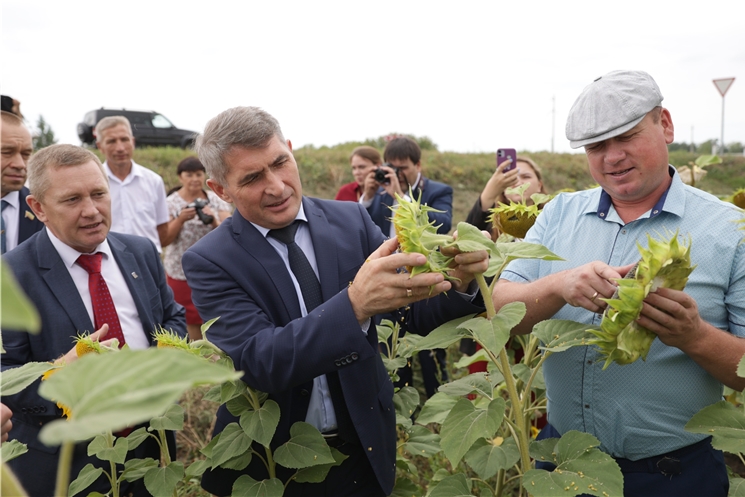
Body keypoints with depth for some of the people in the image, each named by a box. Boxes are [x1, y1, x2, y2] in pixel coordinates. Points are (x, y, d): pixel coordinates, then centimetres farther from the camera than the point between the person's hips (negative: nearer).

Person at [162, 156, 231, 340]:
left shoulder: (216, 200, 2)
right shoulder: (171, 203, -1)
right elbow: (164, 240, -6)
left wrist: (213, 220, -22)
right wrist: (181, 219, -20)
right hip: (182, 273, -1)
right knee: (190, 322, 5)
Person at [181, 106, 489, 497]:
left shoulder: (351, 220, -7)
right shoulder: (209, 261, -14)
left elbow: (416, 312, -6)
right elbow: (257, 362, -26)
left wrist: (457, 281, -28)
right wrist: (355, 304, -41)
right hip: (270, 464, -2)